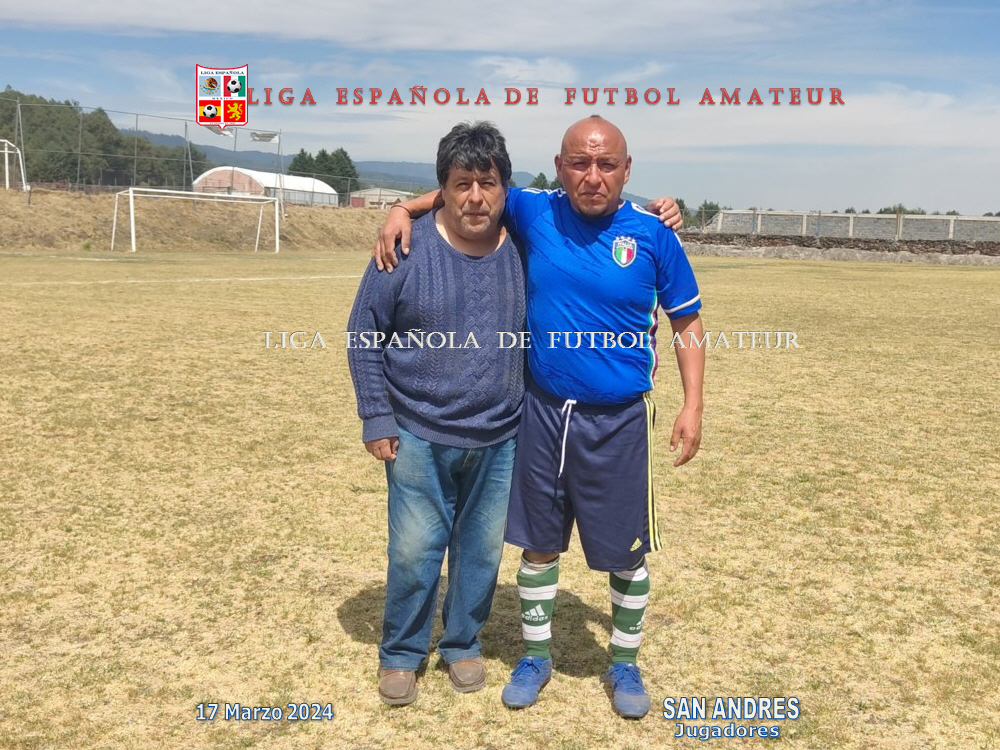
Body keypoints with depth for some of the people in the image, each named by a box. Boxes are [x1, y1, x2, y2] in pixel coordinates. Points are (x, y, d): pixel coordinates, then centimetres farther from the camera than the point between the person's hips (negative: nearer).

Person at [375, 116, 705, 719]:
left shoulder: (652, 235, -7)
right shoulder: (535, 213, -3)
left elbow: (688, 322, 2)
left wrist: (694, 406, -5)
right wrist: (406, 209, -3)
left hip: (620, 421, -2)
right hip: (544, 413, 2)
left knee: (626, 553, 9)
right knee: (539, 544, 14)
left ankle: (625, 665, 32)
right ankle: (536, 657, 34)